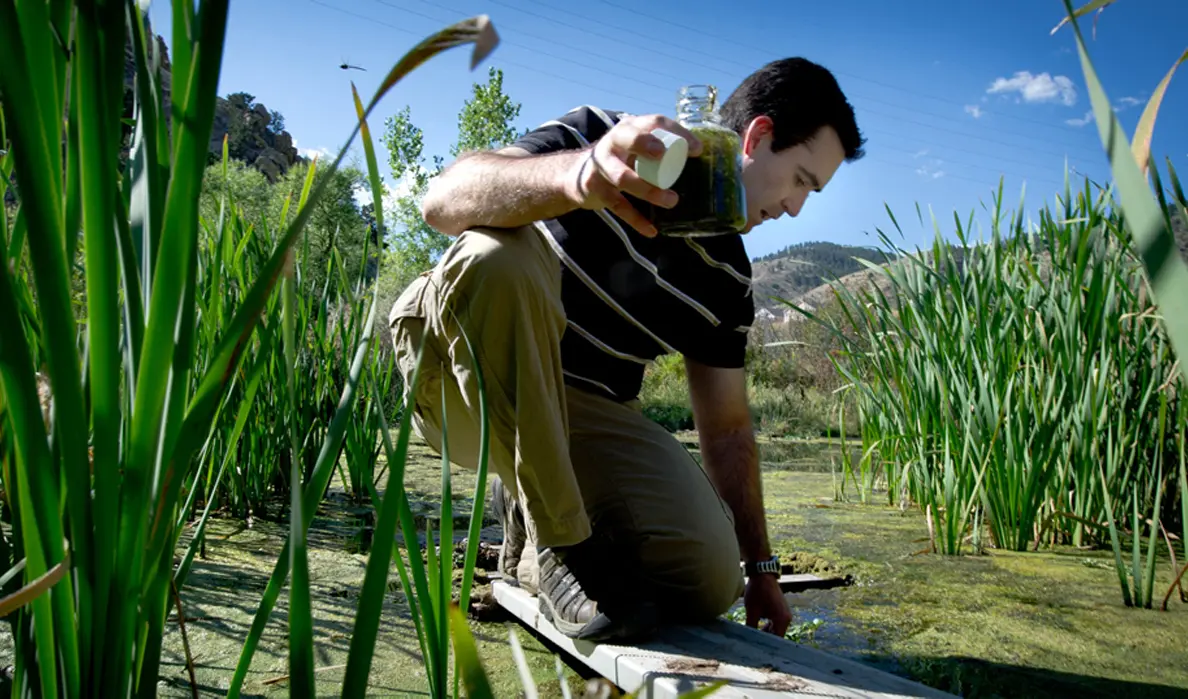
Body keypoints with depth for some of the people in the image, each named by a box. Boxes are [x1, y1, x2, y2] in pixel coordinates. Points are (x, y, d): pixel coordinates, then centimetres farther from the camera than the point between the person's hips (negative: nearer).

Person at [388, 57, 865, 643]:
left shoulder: (726, 279, 6)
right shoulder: (599, 136, -9)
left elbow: (727, 431, 11)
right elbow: (444, 201, -26)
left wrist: (760, 567, 12)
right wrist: (573, 176, -46)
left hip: (585, 412, 4)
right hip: (460, 379, -3)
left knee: (709, 580, -17)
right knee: (499, 254, -36)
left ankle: (529, 510, 11)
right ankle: (559, 545, -19)